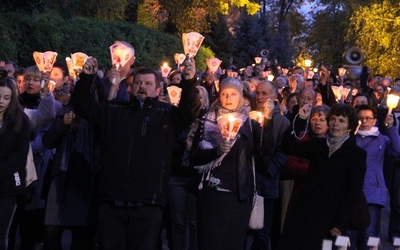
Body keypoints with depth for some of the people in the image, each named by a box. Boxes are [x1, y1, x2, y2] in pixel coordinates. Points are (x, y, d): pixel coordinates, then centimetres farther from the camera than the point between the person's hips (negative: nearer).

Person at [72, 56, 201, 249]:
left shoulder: (167, 114, 8)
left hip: (148, 204, -2)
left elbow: (189, 111, -8)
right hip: (111, 201, 2)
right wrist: (86, 78, -3)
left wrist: (189, 83, -25)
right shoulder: (113, 110, 16)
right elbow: (84, 107, 12)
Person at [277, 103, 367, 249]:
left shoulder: (357, 154, 1)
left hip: (330, 218, -3)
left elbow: (354, 193, -3)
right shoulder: (317, 145, 12)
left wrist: (340, 225, -11)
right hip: (305, 212, 3)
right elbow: (289, 146, 0)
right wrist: (300, 119, -8)